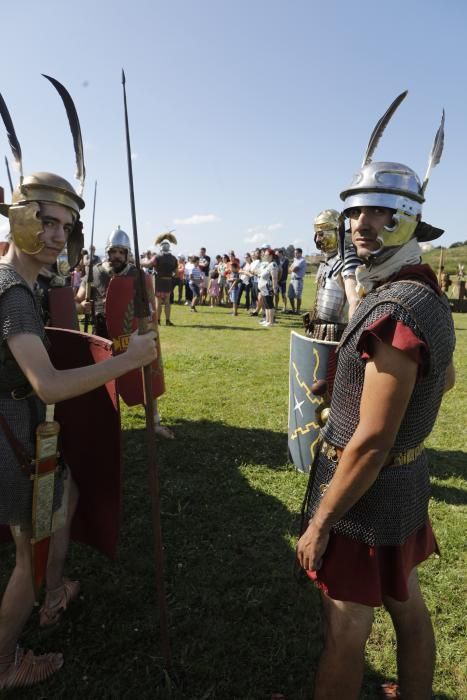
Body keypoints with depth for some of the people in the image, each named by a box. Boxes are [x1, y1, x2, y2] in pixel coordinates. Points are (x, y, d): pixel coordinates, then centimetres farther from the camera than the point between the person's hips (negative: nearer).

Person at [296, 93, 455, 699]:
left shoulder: (395, 311, -26)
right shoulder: (428, 296, 4)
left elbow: (370, 443, -27)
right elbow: (445, 380, 20)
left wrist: (320, 523, -18)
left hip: (368, 490, -9)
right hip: (408, 480, 9)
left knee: (346, 633, 10)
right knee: (407, 606, 26)